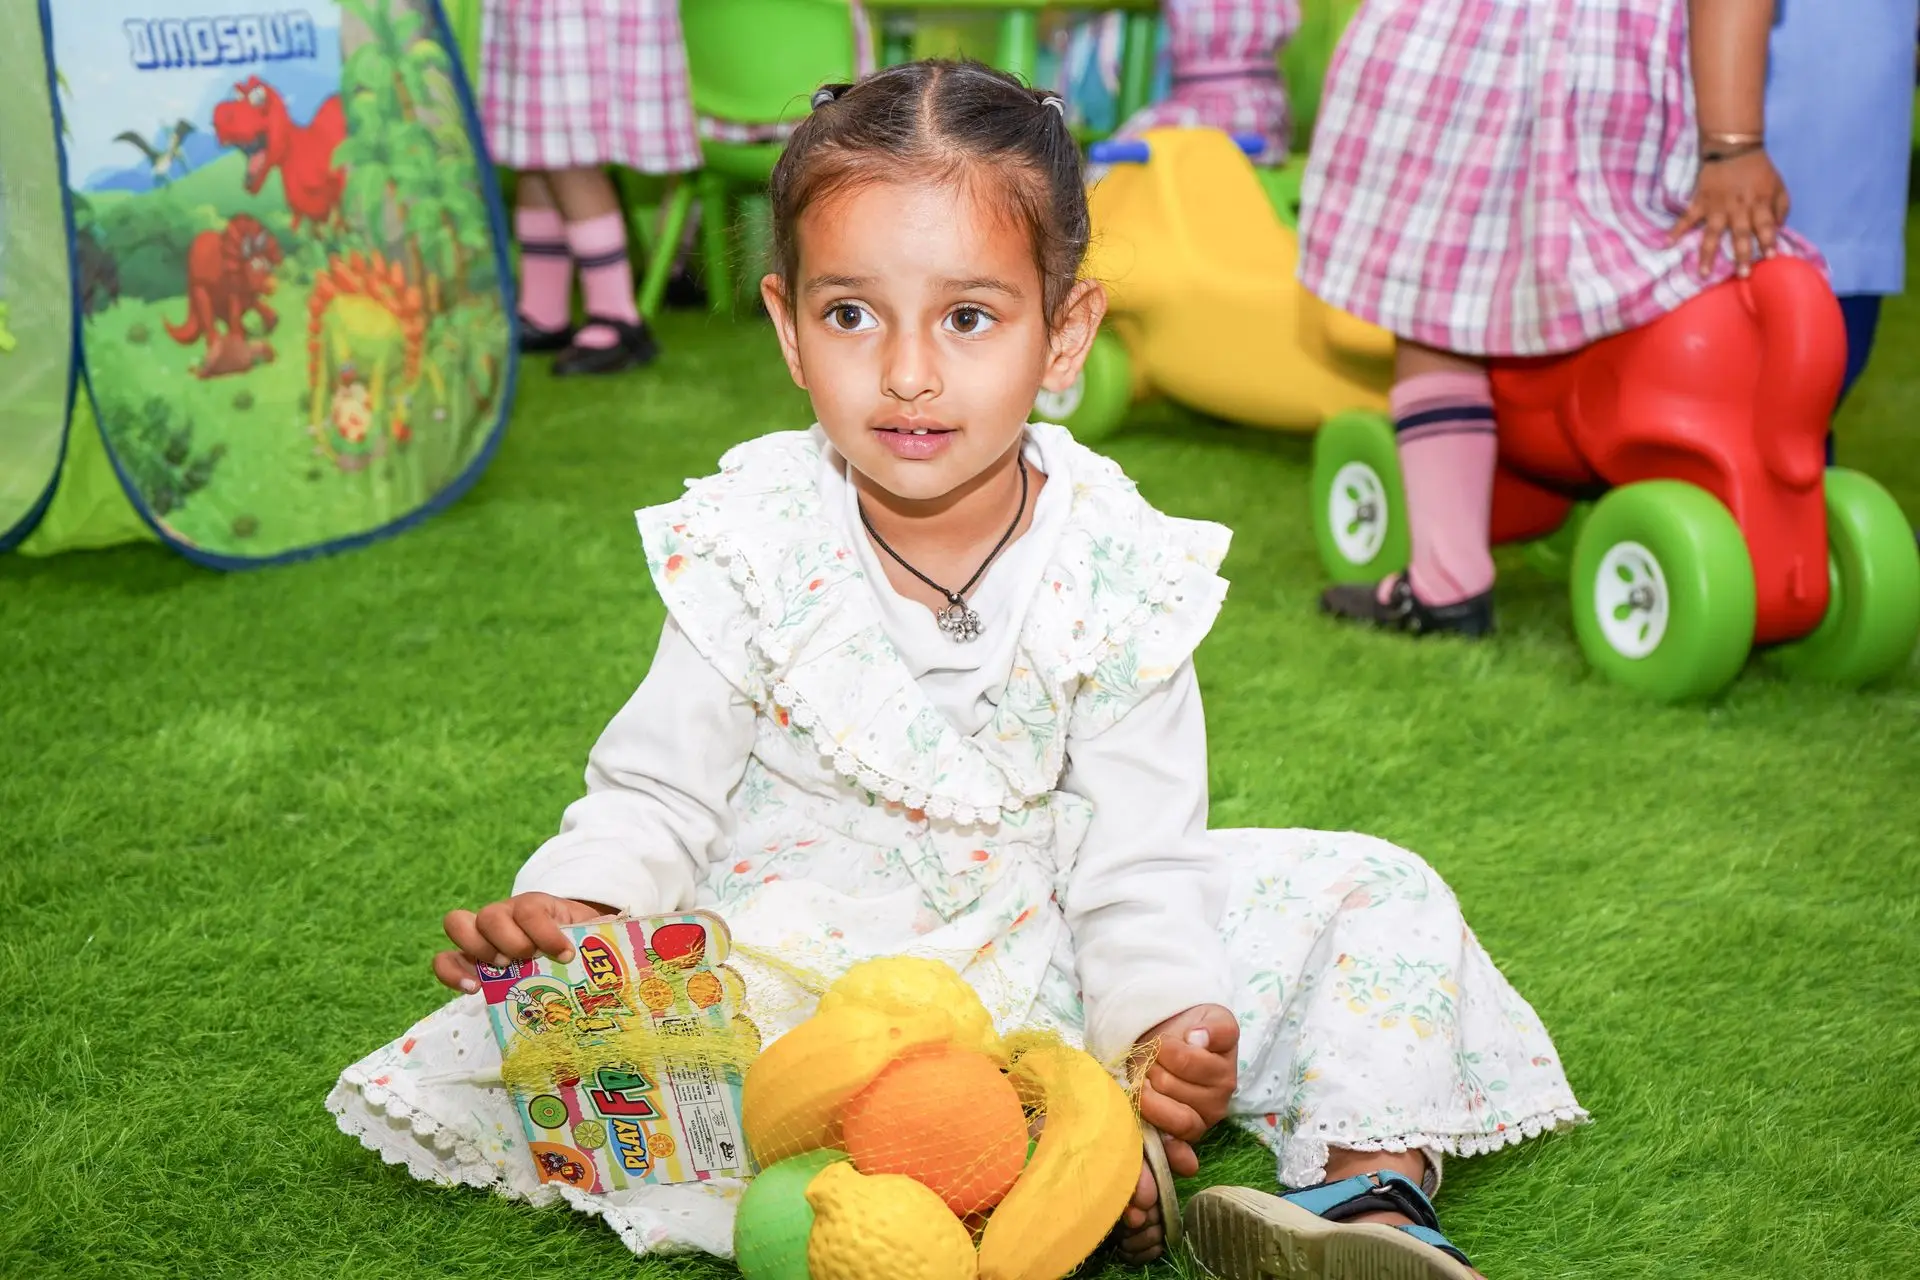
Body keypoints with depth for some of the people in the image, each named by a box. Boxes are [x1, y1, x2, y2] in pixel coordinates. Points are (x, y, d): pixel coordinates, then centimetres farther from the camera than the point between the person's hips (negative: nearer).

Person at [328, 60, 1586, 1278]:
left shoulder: (1117, 570, -10)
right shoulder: (752, 547, -11)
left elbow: (1134, 862, -8)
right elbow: (656, 798, -5)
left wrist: (1160, 1029, -26)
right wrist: (561, 907, -26)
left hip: (1040, 955, 2)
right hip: (797, 977, -1)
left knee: (1381, 896, -7)